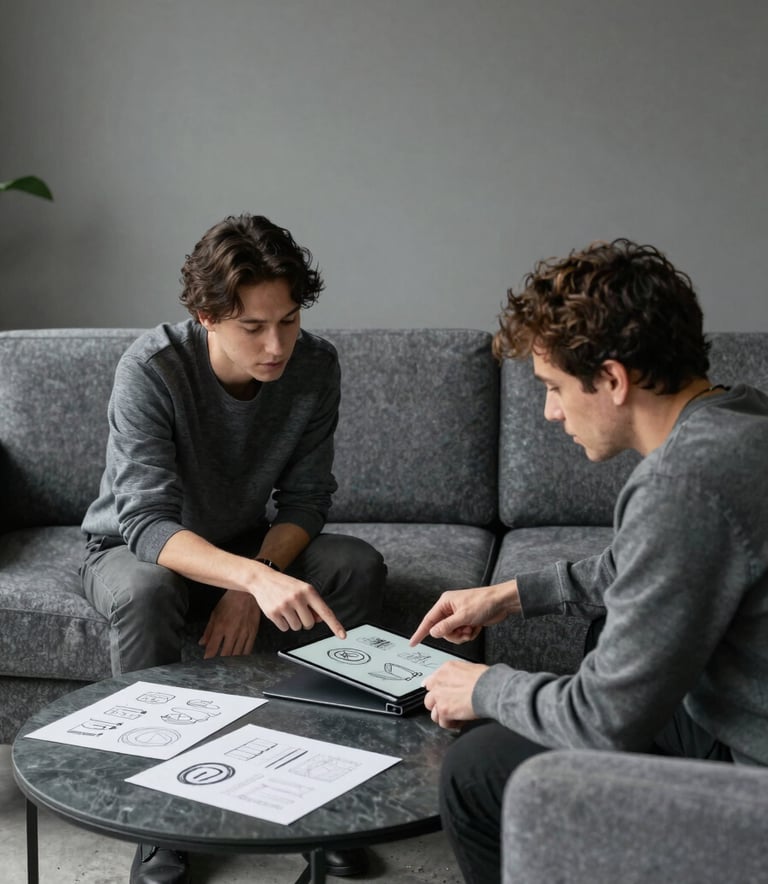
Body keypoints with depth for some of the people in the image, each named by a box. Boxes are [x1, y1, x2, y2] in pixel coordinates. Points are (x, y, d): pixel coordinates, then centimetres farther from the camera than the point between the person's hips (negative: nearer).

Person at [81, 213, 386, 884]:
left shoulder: (315, 366, -16)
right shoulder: (151, 369, -29)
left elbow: (303, 500, -9)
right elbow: (148, 525, -37)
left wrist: (249, 586, -27)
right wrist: (256, 576, -54)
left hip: (251, 548, 4)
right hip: (132, 547, -3)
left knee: (359, 567, -22)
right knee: (145, 593, -38)